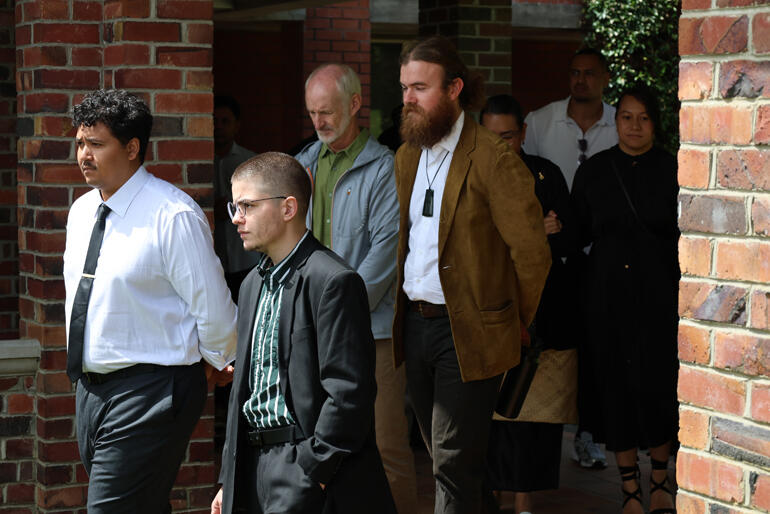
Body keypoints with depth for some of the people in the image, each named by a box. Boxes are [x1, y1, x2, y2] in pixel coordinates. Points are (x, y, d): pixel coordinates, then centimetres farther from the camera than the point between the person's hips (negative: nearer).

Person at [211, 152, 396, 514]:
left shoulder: (333, 281, -13)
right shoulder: (253, 284, 16)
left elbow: (349, 393, -17)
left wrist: (312, 471, -17)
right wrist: (229, 481, 16)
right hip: (253, 466, 8)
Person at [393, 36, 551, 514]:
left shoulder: (494, 159, -15)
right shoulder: (407, 156, 10)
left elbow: (532, 253, -13)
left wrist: (515, 322, -3)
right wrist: (402, 306, 15)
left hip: (466, 331, -7)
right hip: (414, 323, 7)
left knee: (454, 462, -6)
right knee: (445, 455, 15)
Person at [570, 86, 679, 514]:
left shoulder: (672, 170, 0)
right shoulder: (593, 172, 5)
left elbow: (687, 234, -1)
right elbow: (579, 234, 11)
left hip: (659, 295, -2)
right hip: (608, 296, 2)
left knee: (657, 385, -4)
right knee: (615, 389, 5)